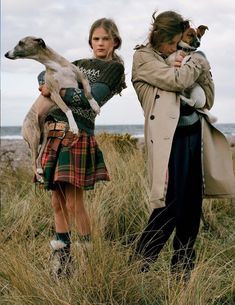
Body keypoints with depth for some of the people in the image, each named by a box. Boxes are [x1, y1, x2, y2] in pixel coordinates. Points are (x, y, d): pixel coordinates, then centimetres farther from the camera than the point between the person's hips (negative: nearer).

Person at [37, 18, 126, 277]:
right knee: (57, 202, 6)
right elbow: (44, 75, 24)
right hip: (54, 133, 6)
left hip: (78, 135, -6)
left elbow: (93, 98, -8)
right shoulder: (79, 64, 24)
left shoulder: (114, 67, 6)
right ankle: (61, 258, 16)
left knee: (74, 204, -9)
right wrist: (47, 85, 1)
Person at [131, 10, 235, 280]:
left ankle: (182, 273, 17)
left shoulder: (176, 60, 20)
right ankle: (138, 266, -1)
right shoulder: (143, 57, 1)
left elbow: (208, 101, 17)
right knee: (170, 205, -12)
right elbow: (177, 80, -16)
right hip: (170, 137, -7)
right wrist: (198, 61, 2)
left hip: (194, 135, 7)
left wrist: (201, 70, 2)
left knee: (192, 207, 7)